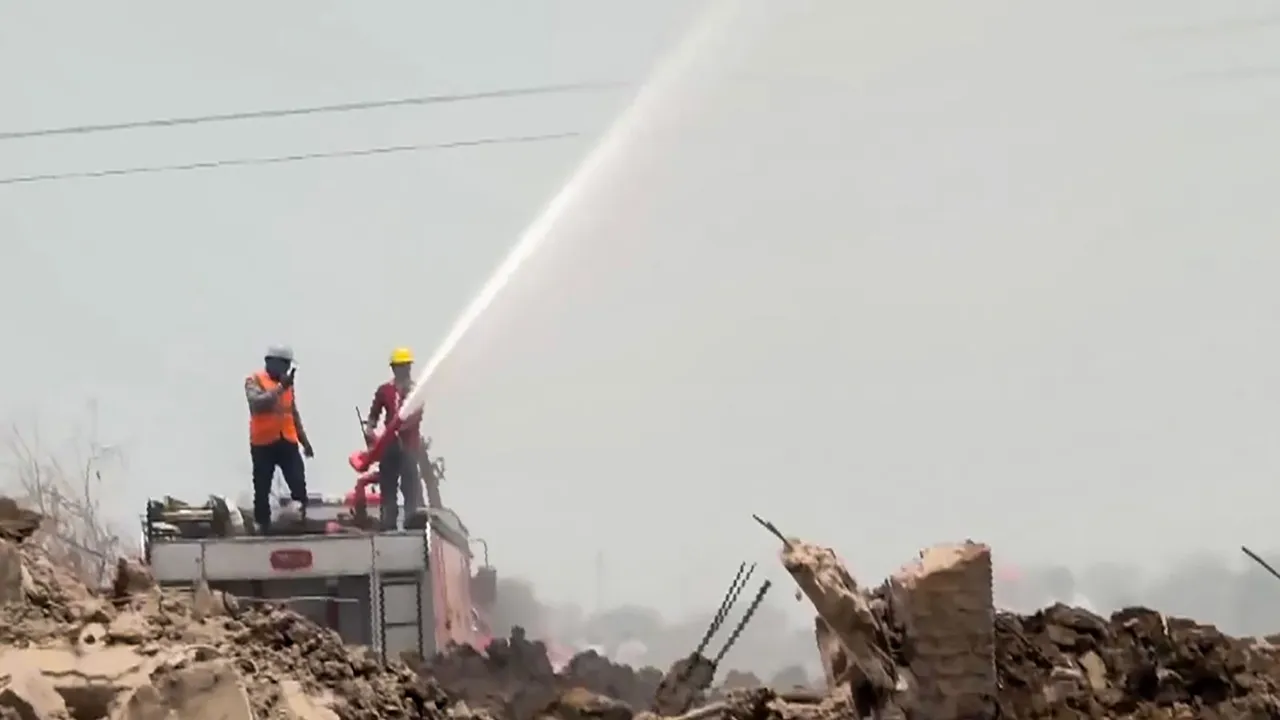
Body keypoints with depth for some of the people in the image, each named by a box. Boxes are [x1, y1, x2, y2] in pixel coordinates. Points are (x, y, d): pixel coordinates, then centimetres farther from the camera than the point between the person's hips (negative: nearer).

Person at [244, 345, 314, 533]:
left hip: (287, 441, 4)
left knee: (299, 483, -8)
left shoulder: (287, 383, 16)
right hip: (263, 443, -4)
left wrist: (304, 440, 23)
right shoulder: (254, 380, -3)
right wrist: (280, 388, -25)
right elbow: (257, 403, -22)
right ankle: (263, 525, 8)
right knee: (262, 488, 0)